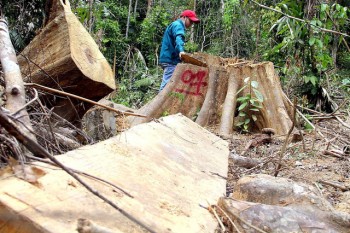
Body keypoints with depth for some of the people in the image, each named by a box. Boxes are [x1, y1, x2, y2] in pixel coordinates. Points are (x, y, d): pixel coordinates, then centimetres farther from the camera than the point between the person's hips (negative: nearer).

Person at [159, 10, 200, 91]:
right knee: (167, 84, -17)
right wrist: (181, 50, -44)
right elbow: (178, 38, -27)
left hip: (169, 59, 11)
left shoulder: (174, 25, 27)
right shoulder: (177, 25, -6)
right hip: (171, 60, -11)